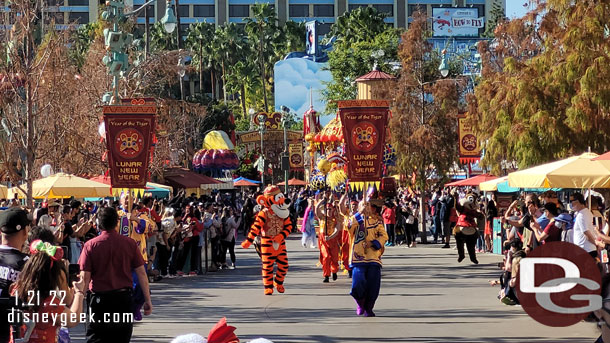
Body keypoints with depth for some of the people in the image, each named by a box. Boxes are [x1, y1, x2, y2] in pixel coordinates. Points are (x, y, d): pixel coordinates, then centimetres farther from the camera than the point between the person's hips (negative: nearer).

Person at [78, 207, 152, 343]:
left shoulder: (90, 245, -7)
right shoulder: (130, 243, -2)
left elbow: (85, 277, -9)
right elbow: (141, 273, -1)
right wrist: (148, 301, 6)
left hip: (99, 298, -2)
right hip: (124, 297, 2)